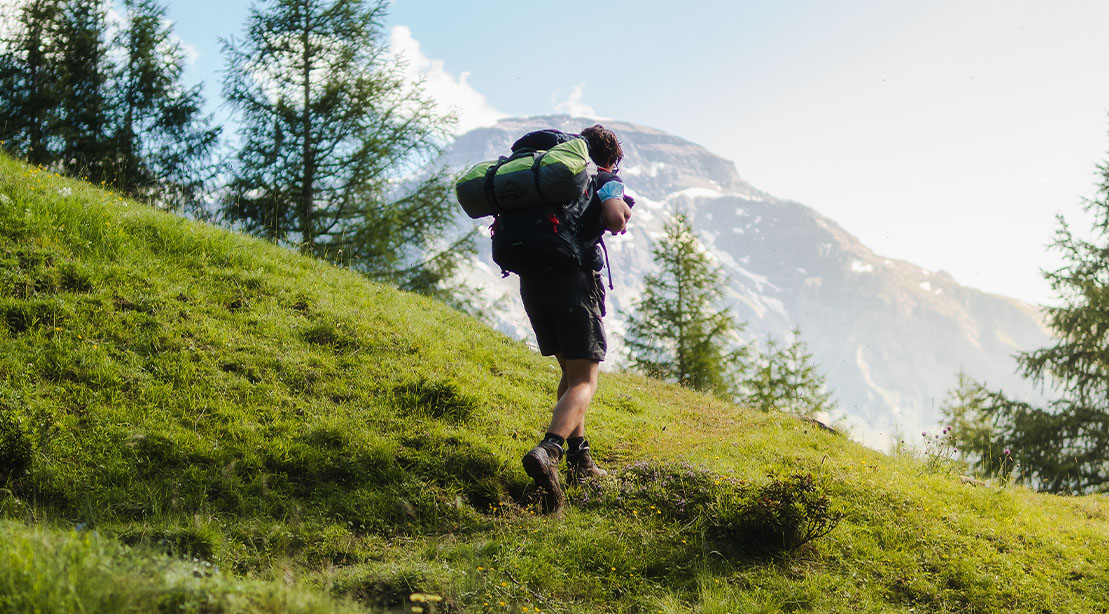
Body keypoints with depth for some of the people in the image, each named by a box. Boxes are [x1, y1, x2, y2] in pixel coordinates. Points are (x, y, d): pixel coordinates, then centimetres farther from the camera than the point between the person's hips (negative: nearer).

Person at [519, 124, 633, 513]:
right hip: (574, 280, -6)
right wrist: (624, 211, 7)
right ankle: (548, 450, -32)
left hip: (531, 282, 6)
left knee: (571, 371, 22)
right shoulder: (606, 181, 6)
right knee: (584, 382, -6)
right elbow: (614, 219, -14)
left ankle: (579, 459, 20)